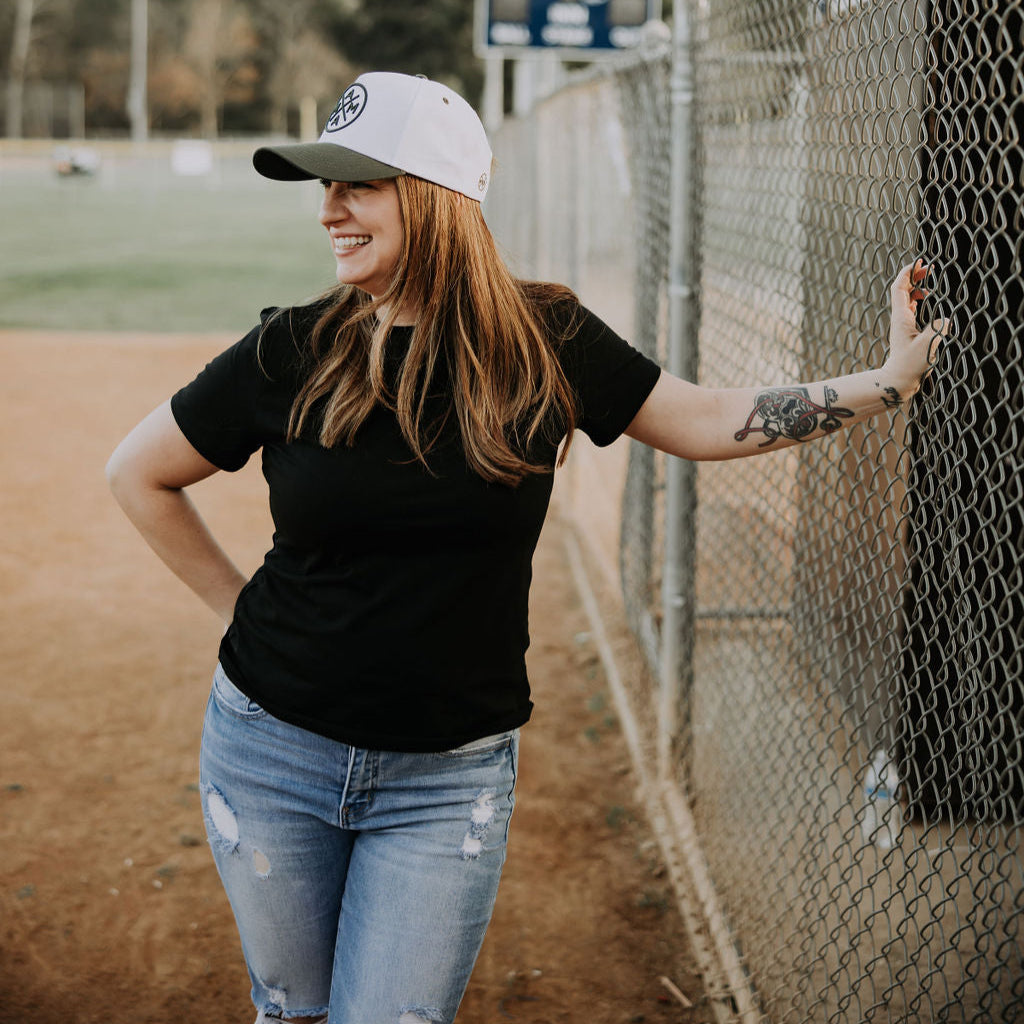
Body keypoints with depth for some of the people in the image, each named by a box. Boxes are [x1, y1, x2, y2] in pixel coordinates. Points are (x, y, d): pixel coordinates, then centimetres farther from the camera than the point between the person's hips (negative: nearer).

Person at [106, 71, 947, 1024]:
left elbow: (705, 421, 4)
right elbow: (138, 475, 5)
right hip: (273, 750, 1)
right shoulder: (291, 354, -7)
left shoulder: (546, 340, -6)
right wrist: (243, 608, 3)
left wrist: (887, 381, 0)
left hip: (450, 776, -1)